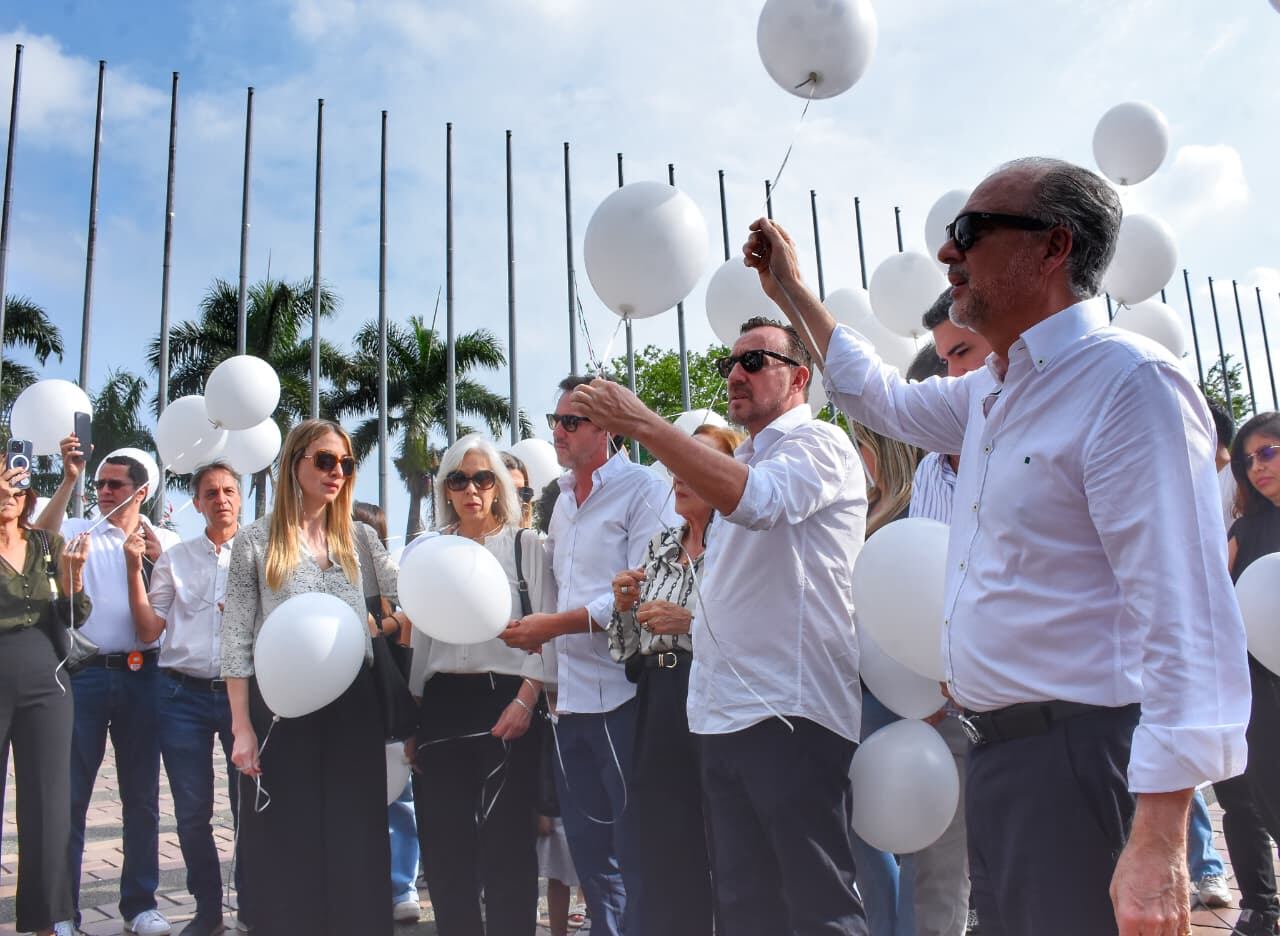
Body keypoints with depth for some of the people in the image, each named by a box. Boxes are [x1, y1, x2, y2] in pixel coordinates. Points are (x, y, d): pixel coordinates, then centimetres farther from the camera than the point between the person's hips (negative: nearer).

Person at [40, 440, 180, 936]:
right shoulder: (80, 532, 8)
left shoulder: (165, 542, 10)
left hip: (142, 674, 1)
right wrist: (69, 479, -20)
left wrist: (155, 560, -9)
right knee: (70, 794, 2)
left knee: (141, 795, 8)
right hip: (85, 672, -1)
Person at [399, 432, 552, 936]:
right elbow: (414, 637, 14)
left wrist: (525, 699, -14)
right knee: (446, 847, 7)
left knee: (507, 845, 0)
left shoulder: (525, 544, 3)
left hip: (506, 701, -3)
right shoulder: (425, 550, 12)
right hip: (441, 705, 3)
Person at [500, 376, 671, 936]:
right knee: (588, 848, 16)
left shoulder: (641, 489, -8)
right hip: (569, 697, 8)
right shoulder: (563, 501, 17)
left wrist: (554, 625, -15)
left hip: (620, 695, -8)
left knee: (634, 849, 2)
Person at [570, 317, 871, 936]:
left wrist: (642, 423, -26)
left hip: (791, 714, -9)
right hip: (723, 715, 9)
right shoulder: (743, 463, 21)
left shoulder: (817, 444, -5)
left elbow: (757, 502, -27)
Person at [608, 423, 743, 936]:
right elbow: (633, 644, 18)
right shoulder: (660, 546, 15)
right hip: (657, 712, 7)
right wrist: (625, 606, 0)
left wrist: (691, 622, -18)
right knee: (662, 852, 11)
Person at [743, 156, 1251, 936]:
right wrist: (791, 291, 33)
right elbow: (883, 398, 32)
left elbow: (1185, 615, -23)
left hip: (1084, 755, -9)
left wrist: (1158, 842, -26)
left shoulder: (1130, 383, -17)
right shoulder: (992, 395, 11)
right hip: (999, 748, 9)